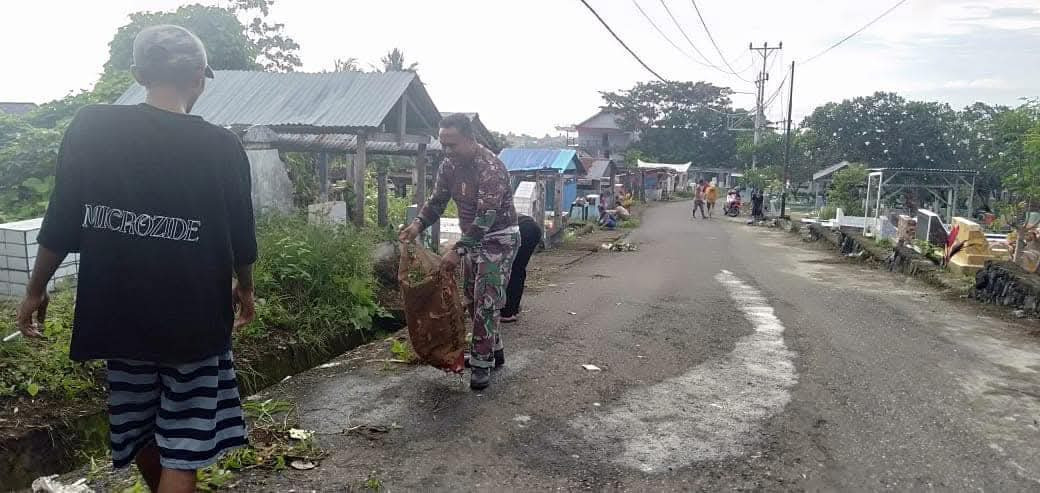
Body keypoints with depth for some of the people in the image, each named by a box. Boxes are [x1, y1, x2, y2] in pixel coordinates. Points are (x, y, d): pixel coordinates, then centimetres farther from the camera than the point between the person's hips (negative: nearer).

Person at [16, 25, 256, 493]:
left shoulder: (90, 128, -6)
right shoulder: (222, 147, -9)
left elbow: (60, 223, -2)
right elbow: (240, 237, 0)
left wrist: (35, 290, 12)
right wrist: (244, 287, 19)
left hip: (121, 315, 3)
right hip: (195, 321, -2)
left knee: (140, 432, 24)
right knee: (181, 452, 7)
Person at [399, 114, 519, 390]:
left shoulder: (490, 168, -27)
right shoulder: (450, 165, -2)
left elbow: (486, 217, -32)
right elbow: (438, 200, 7)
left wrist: (458, 250, -36)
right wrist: (418, 224, -12)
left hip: (499, 239, -8)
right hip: (473, 239, 8)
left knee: (485, 301, -10)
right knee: (472, 299, 13)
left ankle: (482, 364, -2)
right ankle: (494, 351, 27)